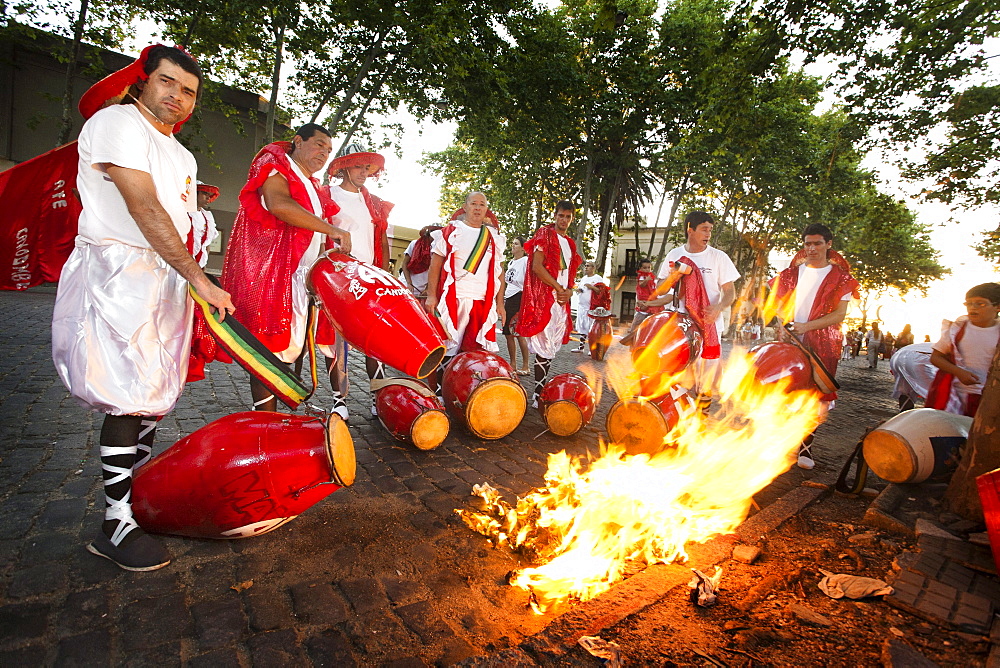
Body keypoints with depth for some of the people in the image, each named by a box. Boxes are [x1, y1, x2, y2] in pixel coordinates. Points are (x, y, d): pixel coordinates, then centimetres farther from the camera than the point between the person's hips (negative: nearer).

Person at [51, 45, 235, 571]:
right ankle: (116, 526, 1)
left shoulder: (182, 156, 22)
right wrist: (199, 280, -22)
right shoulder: (117, 122, -5)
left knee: (153, 391, 10)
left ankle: (142, 495, 22)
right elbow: (144, 210, -17)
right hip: (118, 271, -8)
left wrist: (198, 308, 12)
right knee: (128, 398, -9)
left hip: (168, 279, 8)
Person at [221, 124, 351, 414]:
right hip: (269, 274, -9)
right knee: (269, 349, -8)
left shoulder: (313, 187, 24)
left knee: (288, 349, 10)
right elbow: (279, 204, -23)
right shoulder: (276, 166, 0)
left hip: (299, 278, 9)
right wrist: (331, 229, -24)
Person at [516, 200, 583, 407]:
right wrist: (558, 288, -12)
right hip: (545, 298, -7)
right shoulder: (545, 234, 1)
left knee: (552, 348, 7)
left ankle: (542, 390, 13)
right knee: (545, 348, -10)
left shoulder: (570, 244, 22)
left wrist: (569, 290, 1)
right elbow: (537, 267, -11)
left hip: (562, 301, 8)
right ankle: (538, 395, -5)